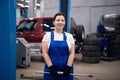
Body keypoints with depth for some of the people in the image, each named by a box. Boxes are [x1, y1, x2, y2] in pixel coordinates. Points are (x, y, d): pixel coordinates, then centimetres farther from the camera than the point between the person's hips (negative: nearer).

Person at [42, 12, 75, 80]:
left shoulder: (69, 36, 6)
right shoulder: (48, 36, 2)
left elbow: (72, 53, 1)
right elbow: (45, 53, -4)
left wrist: (68, 67, -10)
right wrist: (51, 66, -12)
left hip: (66, 70, 1)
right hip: (51, 69, -1)